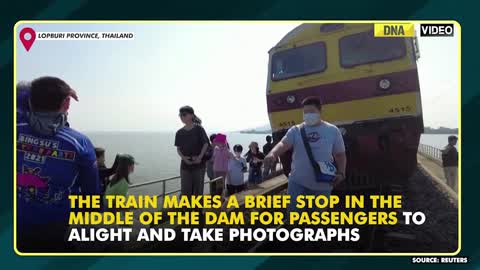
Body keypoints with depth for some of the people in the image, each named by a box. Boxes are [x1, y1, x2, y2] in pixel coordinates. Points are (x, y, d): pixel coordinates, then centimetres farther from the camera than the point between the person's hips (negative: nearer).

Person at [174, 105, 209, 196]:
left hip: (199, 164, -2)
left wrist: (200, 157, -16)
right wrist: (184, 157, -11)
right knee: (185, 190, 1)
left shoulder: (198, 129, -6)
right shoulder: (180, 132, 3)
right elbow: (178, 148, 7)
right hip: (185, 165, 2)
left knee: (198, 189, 8)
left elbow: (206, 144, -4)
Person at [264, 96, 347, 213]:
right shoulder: (296, 130, 0)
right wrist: (272, 154, -39)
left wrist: (341, 173, -9)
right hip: (298, 182, 0)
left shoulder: (332, 130, 2)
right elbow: (283, 143, -17)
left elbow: (340, 154, 7)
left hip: (323, 184, 1)